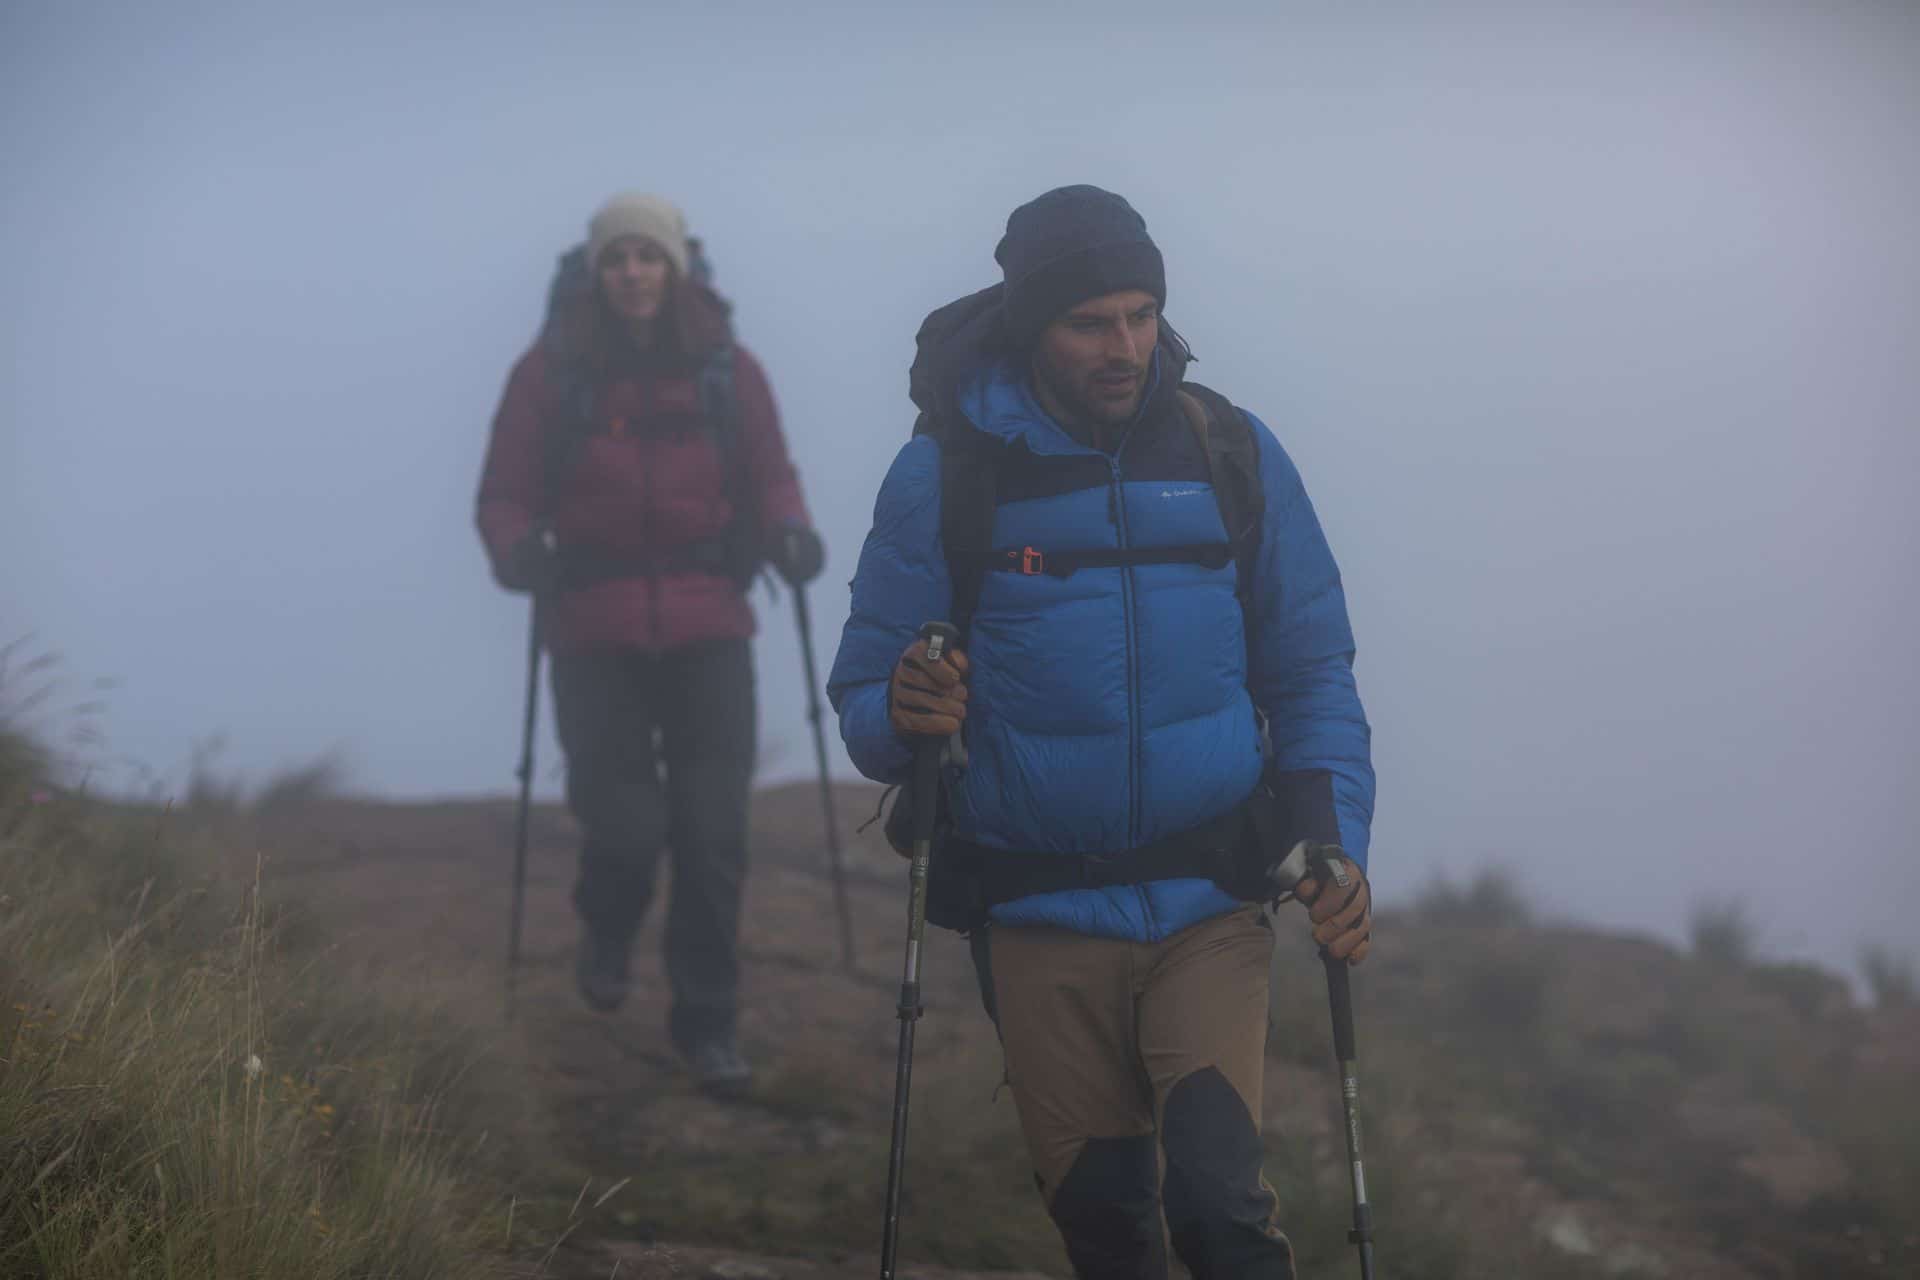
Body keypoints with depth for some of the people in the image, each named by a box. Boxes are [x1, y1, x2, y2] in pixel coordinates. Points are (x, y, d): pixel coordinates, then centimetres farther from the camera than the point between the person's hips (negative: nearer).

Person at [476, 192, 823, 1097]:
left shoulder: (726, 370, 2)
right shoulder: (551, 373, -2)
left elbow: (767, 478, 8)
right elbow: (506, 496, 0)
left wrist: (787, 530, -13)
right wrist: (517, 550, -21)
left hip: (707, 630, 1)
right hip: (596, 634, -1)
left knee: (713, 836, -2)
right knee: (625, 831, -7)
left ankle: (708, 1025, 11)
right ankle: (606, 932, 29)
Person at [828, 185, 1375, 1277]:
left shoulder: (1232, 454, 2)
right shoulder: (947, 471, -3)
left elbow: (1312, 674, 9)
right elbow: (862, 689, 2)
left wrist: (1335, 841, -5)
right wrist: (903, 717, -22)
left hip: (1209, 909, 0)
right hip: (1040, 923, 0)